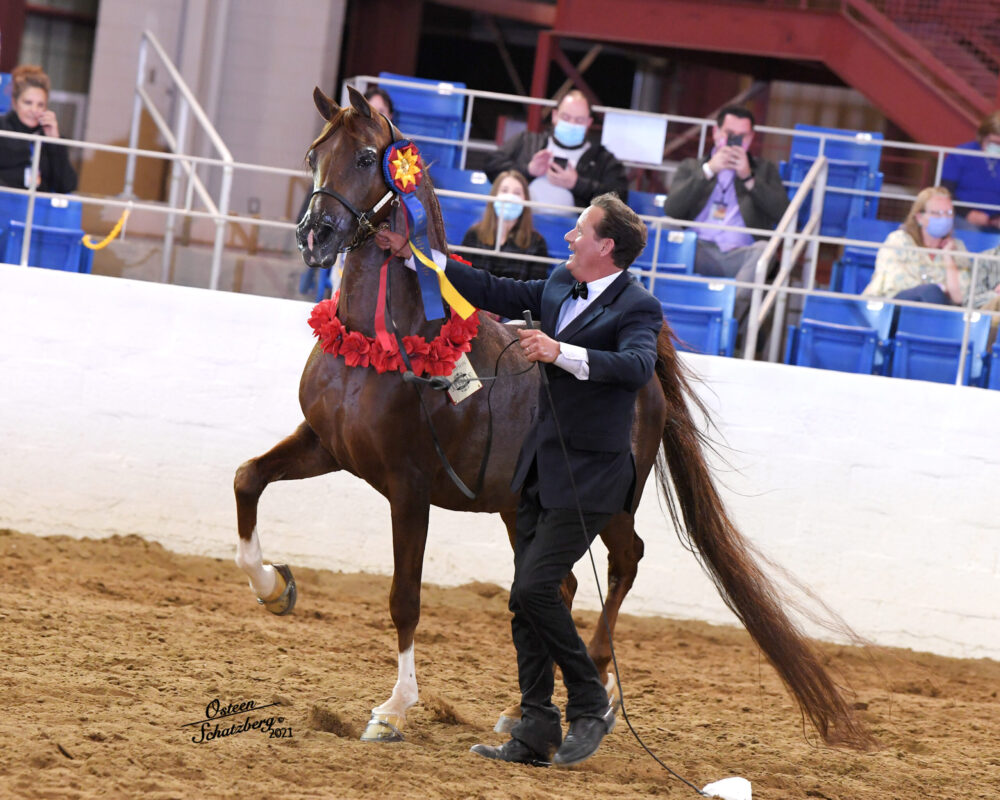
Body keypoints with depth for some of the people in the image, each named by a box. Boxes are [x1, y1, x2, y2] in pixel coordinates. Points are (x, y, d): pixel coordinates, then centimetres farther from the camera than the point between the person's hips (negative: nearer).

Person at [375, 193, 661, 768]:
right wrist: (415, 253, 18)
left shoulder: (637, 307, -13)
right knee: (526, 599, 7)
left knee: (535, 587, -16)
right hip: (542, 469, 8)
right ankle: (536, 732, 13)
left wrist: (561, 353, -40)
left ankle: (592, 704, 1)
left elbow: (637, 366, -31)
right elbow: (493, 293, 18)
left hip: (588, 477, -8)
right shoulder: (560, 286, 9)